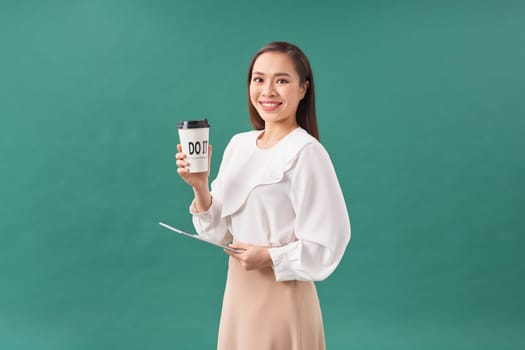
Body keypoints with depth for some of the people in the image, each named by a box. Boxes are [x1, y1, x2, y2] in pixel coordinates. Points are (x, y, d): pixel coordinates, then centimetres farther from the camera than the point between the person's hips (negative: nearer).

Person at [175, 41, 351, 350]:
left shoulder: (306, 153, -17)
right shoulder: (238, 144, 3)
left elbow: (327, 245, -16)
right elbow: (221, 233, 4)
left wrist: (270, 257, -24)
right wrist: (200, 187, -11)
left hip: (283, 298, -6)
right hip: (238, 291, 6)